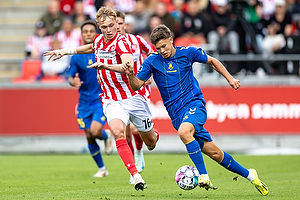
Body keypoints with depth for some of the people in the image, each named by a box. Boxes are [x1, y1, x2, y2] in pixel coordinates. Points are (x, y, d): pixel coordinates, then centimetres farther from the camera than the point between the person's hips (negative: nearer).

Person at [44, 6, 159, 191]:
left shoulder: (121, 42, -18)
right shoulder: (98, 40, 2)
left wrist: (105, 65, -51)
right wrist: (66, 51, 29)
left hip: (133, 97, -3)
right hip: (111, 100, 3)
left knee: (149, 141, 11)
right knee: (118, 132, -27)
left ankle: (155, 135, 51)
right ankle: (136, 176, -28)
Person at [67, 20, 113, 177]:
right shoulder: (77, 56, -1)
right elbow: (70, 77, 1)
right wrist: (73, 82, -22)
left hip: (102, 99, -3)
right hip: (85, 101, 3)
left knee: (95, 131, -21)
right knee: (89, 138, 5)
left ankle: (107, 136, 16)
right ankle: (101, 169, 23)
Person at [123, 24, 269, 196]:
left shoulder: (187, 52, -1)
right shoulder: (152, 61, 0)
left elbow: (212, 61, 14)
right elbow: (137, 85, 0)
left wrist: (229, 78, 8)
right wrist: (130, 74, -20)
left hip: (195, 104, -2)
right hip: (176, 114, 2)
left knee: (184, 131, -35)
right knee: (214, 152, 0)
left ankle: (204, 176, -31)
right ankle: (249, 175, 16)